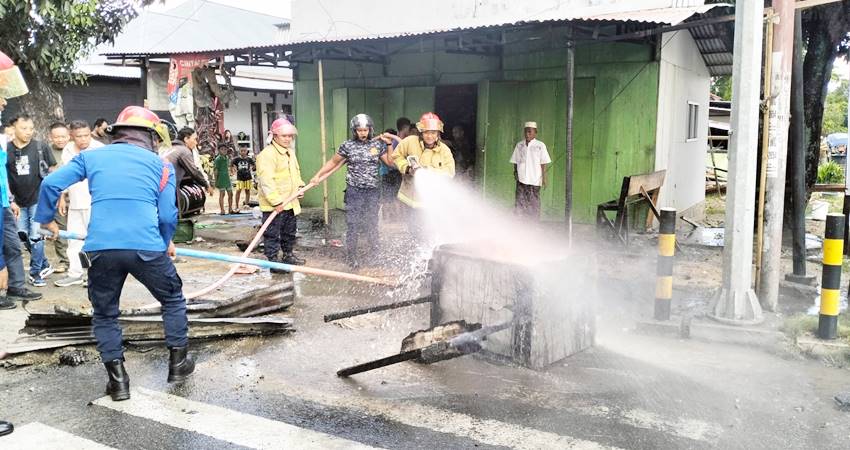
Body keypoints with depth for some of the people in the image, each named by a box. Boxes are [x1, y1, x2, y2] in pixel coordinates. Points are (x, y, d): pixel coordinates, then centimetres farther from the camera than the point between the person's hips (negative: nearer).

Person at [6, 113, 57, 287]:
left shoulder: (40, 147, -5)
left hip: (38, 199, -3)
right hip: (18, 202, 3)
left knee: (35, 236, -2)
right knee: (22, 235, 6)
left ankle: (36, 272, 12)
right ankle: (45, 265, 24)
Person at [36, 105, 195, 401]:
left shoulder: (91, 156, 17)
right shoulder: (161, 165, 13)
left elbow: (51, 184, 9)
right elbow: (168, 214, 7)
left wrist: (45, 219, 25)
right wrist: (166, 244, 26)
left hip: (100, 248, 2)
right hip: (147, 246, -1)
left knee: (104, 314, 21)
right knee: (173, 300, 23)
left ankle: (117, 379, 19)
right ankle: (178, 362, 28)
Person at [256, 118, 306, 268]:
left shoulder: (290, 152, 14)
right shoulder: (267, 154, -18)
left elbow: (296, 172, 29)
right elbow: (266, 180, -25)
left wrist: (300, 186, 11)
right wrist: (276, 201, -28)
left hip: (290, 202, 9)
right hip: (273, 205, -9)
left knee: (290, 231, 21)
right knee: (272, 234, -1)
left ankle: (288, 255, 36)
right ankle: (273, 261, 5)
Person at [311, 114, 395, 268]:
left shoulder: (378, 144, 3)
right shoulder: (347, 146, -2)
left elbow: (390, 163, 6)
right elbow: (333, 162, 7)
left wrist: (389, 144, -1)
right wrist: (318, 175, 3)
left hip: (373, 191, 2)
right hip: (354, 191, -2)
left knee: (372, 223, 11)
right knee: (353, 224, -1)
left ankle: (374, 253, 25)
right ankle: (351, 256, 9)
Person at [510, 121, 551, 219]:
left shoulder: (540, 146, 0)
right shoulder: (519, 145, 8)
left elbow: (543, 163, 0)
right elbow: (515, 161, 13)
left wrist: (544, 178, -3)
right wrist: (515, 172, 0)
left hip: (534, 179, -2)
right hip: (521, 179, 2)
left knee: (534, 203, 2)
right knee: (520, 202, -1)